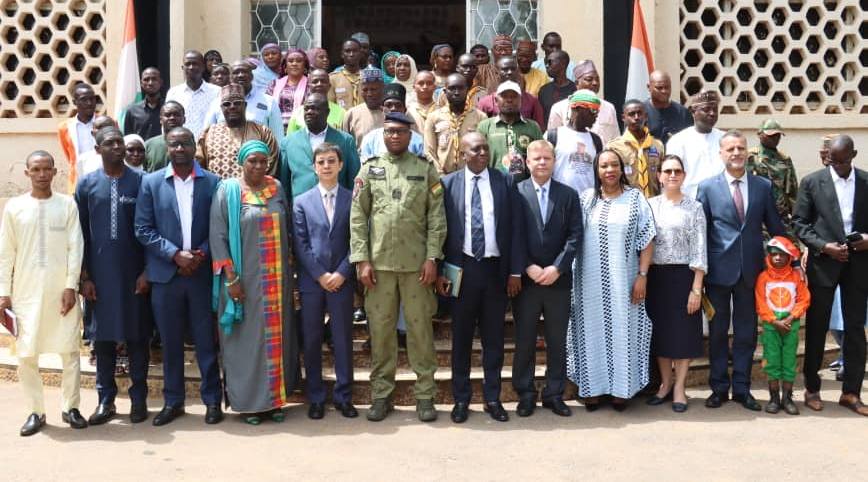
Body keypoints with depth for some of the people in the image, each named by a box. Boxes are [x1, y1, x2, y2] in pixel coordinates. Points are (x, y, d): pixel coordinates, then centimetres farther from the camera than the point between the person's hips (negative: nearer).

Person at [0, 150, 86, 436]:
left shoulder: (67, 205, 1)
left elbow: (75, 248, 0)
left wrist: (71, 286, -6)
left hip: (61, 290, -1)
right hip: (26, 291, 1)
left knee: (70, 351, 3)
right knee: (26, 354, 3)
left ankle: (70, 407, 16)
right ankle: (36, 412, 16)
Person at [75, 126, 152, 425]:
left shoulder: (141, 181, 0)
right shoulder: (87, 184, 4)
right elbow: (81, 234, 5)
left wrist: (147, 271, -4)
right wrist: (84, 276, 0)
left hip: (134, 273, -1)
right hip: (100, 274, 1)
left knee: (137, 336, 5)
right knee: (103, 337, 6)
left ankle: (139, 398, 15)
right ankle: (106, 400, 16)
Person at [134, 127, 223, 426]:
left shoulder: (212, 182, 2)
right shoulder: (151, 182, 3)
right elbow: (143, 229, -1)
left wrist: (202, 253, -13)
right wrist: (175, 254, -11)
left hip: (202, 272, -1)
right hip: (165, 274, 1)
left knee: (206, 340, 5)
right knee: (170, 342, 9)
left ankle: (212, 400, 15)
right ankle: (172, 401, 20)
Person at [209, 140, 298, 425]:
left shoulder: (276, 188, 7)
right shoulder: (228, 191, -4)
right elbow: (218, 237, -7)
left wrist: (289, 267, 5)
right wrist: (231, 278, -13)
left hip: (276, 279, 4)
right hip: (244, 279, -3)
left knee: (276, 336, 8)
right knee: (246, 337, 3)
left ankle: (274, 398, 18)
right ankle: (247, 401, 13)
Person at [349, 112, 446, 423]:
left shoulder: (426, 169, 5)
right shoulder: (370, 169, 7)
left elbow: (437, 217, 1)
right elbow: (357, 217, 3)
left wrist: (432, 258, -7)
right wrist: (362, 260, -4)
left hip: (416, 263, -1)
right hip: (379, 262, 1)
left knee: (420, 328, 4)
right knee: (380, 329, 6)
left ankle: (425, 394, 13)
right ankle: (381, 394, 17)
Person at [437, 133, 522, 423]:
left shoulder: (505, 182, 3)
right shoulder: (448, 184, 0)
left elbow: (515, 228, 3)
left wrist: (515, 271, -1)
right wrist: (440, 271, -5)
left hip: (496, 268, 1)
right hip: (462, 268, -1)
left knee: (494, 337, 9)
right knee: (461, 337, 8)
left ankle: (492, 398, 21)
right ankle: (461, 399, 19)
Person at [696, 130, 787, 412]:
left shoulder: (764, 187, 5)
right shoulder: (707, 187, -1)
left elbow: (775, 227, 9)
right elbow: (700, 231, 0)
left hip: (750, 269, 2)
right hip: (719, 269, -1)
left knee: (746, 332, 9)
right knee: (718, 331, 8)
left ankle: (741, 388, 20)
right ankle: (719, 388, 19)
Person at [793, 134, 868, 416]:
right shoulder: (812, 182, 0)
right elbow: (799, 222, -1)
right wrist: (824, 246, -13)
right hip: (824, 262, -2)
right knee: (817, 326, 6)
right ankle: (812, 388, 18)